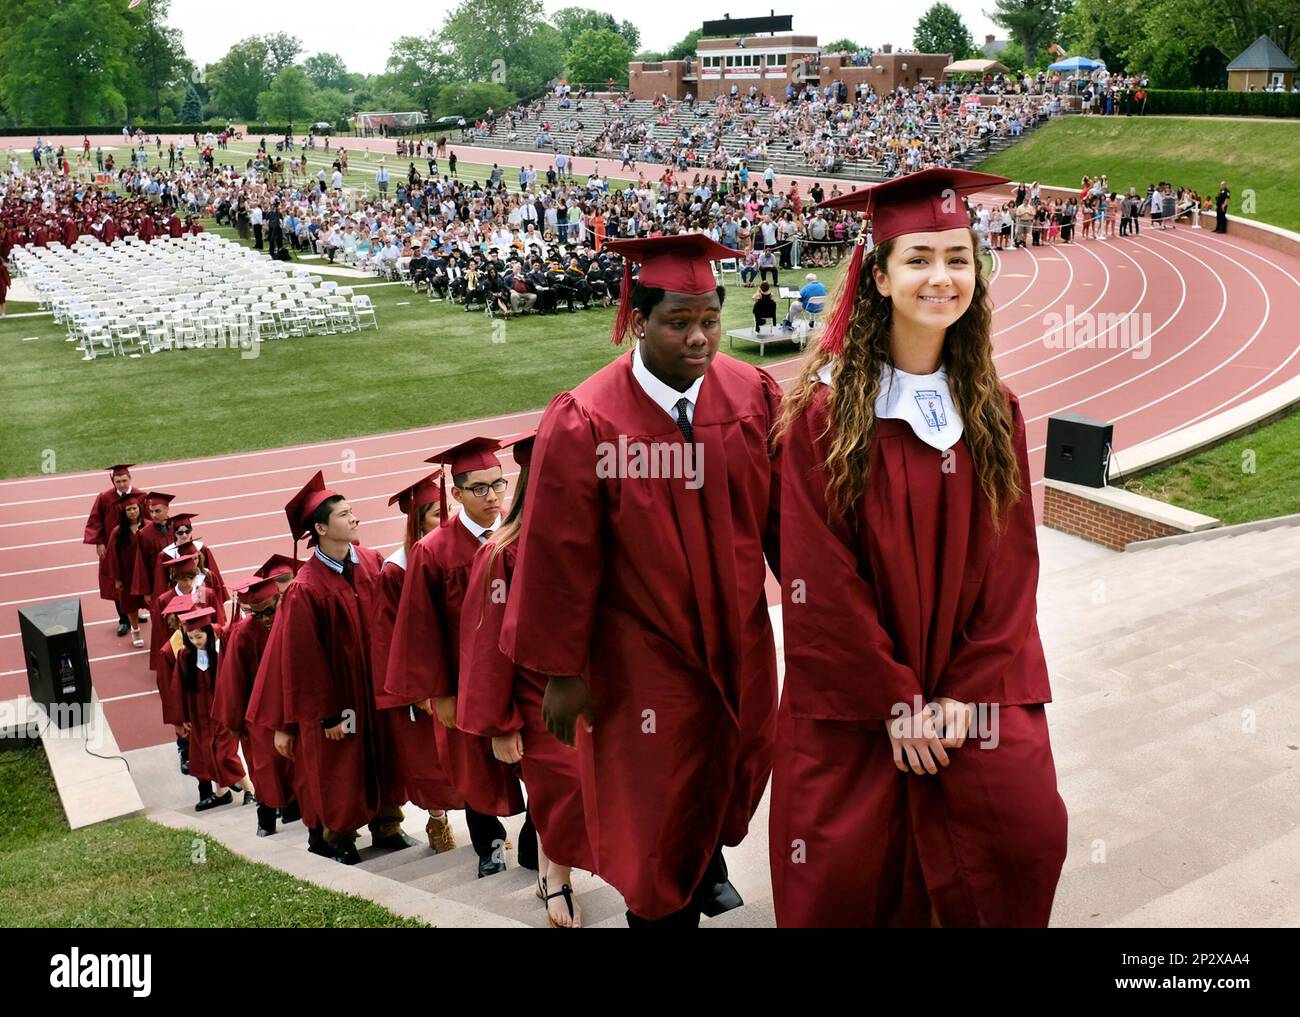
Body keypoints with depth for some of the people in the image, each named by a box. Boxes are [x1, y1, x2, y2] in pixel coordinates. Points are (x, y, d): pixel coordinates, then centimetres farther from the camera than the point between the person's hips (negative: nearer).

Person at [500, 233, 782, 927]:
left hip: (741, 638, 5)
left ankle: (710, 859, 58)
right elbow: (561, 555, -15)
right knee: (659, 809, 10)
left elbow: (783, 517, -4)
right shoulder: (584, 423, -20)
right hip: (643, 656, -4)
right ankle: (665, 909, 38)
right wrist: (561, 672, -10)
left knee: (739, 769, 25)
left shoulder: (755, 396, -10)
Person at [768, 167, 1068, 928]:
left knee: (1029, 829, -8)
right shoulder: (826, 408, -9)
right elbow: (819, 576, -11)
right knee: (848, 880, 2)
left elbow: (1011, 564, 2)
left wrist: (968, 695, -8)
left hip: (977, 688, 3)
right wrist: (895, 700, -12)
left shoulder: (996, 413, 3)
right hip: (852, 695, -3)